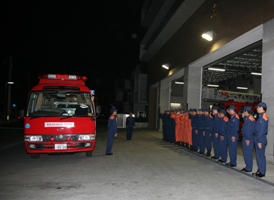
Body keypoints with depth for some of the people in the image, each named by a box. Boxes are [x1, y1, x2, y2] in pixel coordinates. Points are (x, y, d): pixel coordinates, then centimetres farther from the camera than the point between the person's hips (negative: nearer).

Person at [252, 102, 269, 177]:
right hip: (258, 138, 10)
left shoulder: (263, 117, -17)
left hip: (261, 139, -10)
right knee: (259, 155, 15)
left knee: (261, 155, -2)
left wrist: (259, 141, -19)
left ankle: (262, 172, 7)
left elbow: (261, 130, -19)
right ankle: (260, 170, 23)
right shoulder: (261, 117, 12)